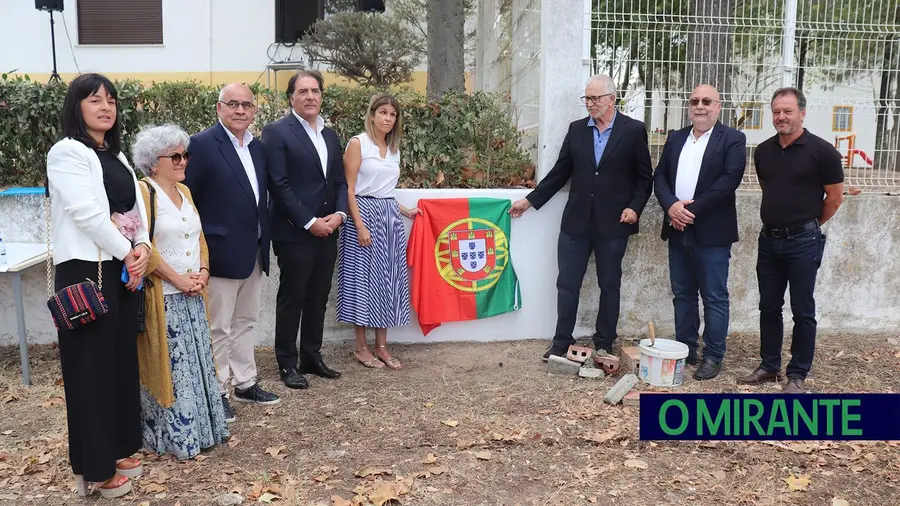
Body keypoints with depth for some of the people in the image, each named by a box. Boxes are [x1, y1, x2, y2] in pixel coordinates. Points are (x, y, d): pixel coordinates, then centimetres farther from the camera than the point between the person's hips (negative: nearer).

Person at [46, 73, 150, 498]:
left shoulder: (115, 155, 16)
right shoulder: (67, 152, -9)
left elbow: (135, 206, 12)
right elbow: (86, 212, -17)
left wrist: (142, 248, -5)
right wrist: (127, 253, -10)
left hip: (122, 270, 8)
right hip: (86, 271, -8)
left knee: (121, 359, 13)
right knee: (91, 366, 0)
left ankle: (118, 448, 27)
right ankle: (94, 467, 11)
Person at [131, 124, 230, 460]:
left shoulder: (184, 191, 13)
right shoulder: (144, 192, -11)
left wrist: (203, 272, -1)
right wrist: (178, 280, -16)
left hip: (192, 295, 7)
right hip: (162, 296, -7)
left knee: (198, 362, 11)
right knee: (170, 366, -1)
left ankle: (201, 426, 22)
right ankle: (173, 436, 10)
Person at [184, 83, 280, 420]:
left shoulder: (257, 147, 11)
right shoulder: (202, 144, -11)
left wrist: (264, 240, 11)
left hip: (254, 252, 7)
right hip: (221, 253, -7)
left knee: (246, 322, 17)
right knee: (218, 328, 3)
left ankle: (245, 383, 30)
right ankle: (215, 392, 16)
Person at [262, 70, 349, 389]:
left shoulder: (330, 135, 14)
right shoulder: (277, 132, -7)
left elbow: (340, 181, 15)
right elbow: (279, 185, -14)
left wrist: (339, 214, -3)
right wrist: (310, 222, -16)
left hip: (327, 231, 6)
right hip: (295, 233, -6)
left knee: (318, 298, 13)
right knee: (292, 299, 4)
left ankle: (311, 357, 26)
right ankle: (287, 364, 16)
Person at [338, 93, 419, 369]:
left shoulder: (394, 149, 16)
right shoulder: (358, 143, -4)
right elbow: (349, 189, -9)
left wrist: (406, 211, 17)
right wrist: (359, 225, -16)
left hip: (390, 217, 6)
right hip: (364, 213, -6)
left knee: (388, 280, 6)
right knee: (363, 278, -1)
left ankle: (381, 346, 15)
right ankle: (361, 347, 10)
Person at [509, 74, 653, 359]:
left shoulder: (633, 130, -3)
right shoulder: (576, 129, 6)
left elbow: (645, 177, 1)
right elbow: (560, 172, 9)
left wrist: (635, 207, -12)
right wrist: (530, 200, 6)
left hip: (612, 223, -2)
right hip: (576, 221, 3)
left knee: (609, 285, 9)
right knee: (567, 284, 5)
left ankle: (604, 344, 22)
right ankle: (562, 342, 16)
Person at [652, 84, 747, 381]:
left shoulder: (733, 139, -3)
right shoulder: (675, 139, 13)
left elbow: (730, 180, -14)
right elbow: (660, 176, 7)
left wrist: (692, 209, -17)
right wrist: (671, 205, -12)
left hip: (711, 231, -5)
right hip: (678, 230, 5)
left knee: (714, 297, 2)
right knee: (682, 295, 12)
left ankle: (713, 357, 11)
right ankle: (685, 350, 23)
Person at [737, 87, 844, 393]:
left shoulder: (821, 150, -9)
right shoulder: (763, 151, 6)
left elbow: (835, 197, -3)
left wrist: (810, 224, 7)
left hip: (803, 242, -5)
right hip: (769, 239, 5)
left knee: (802, 310, 3)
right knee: (769, 307, 12)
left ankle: (797, 375, 13)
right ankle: (769, 367, 24)